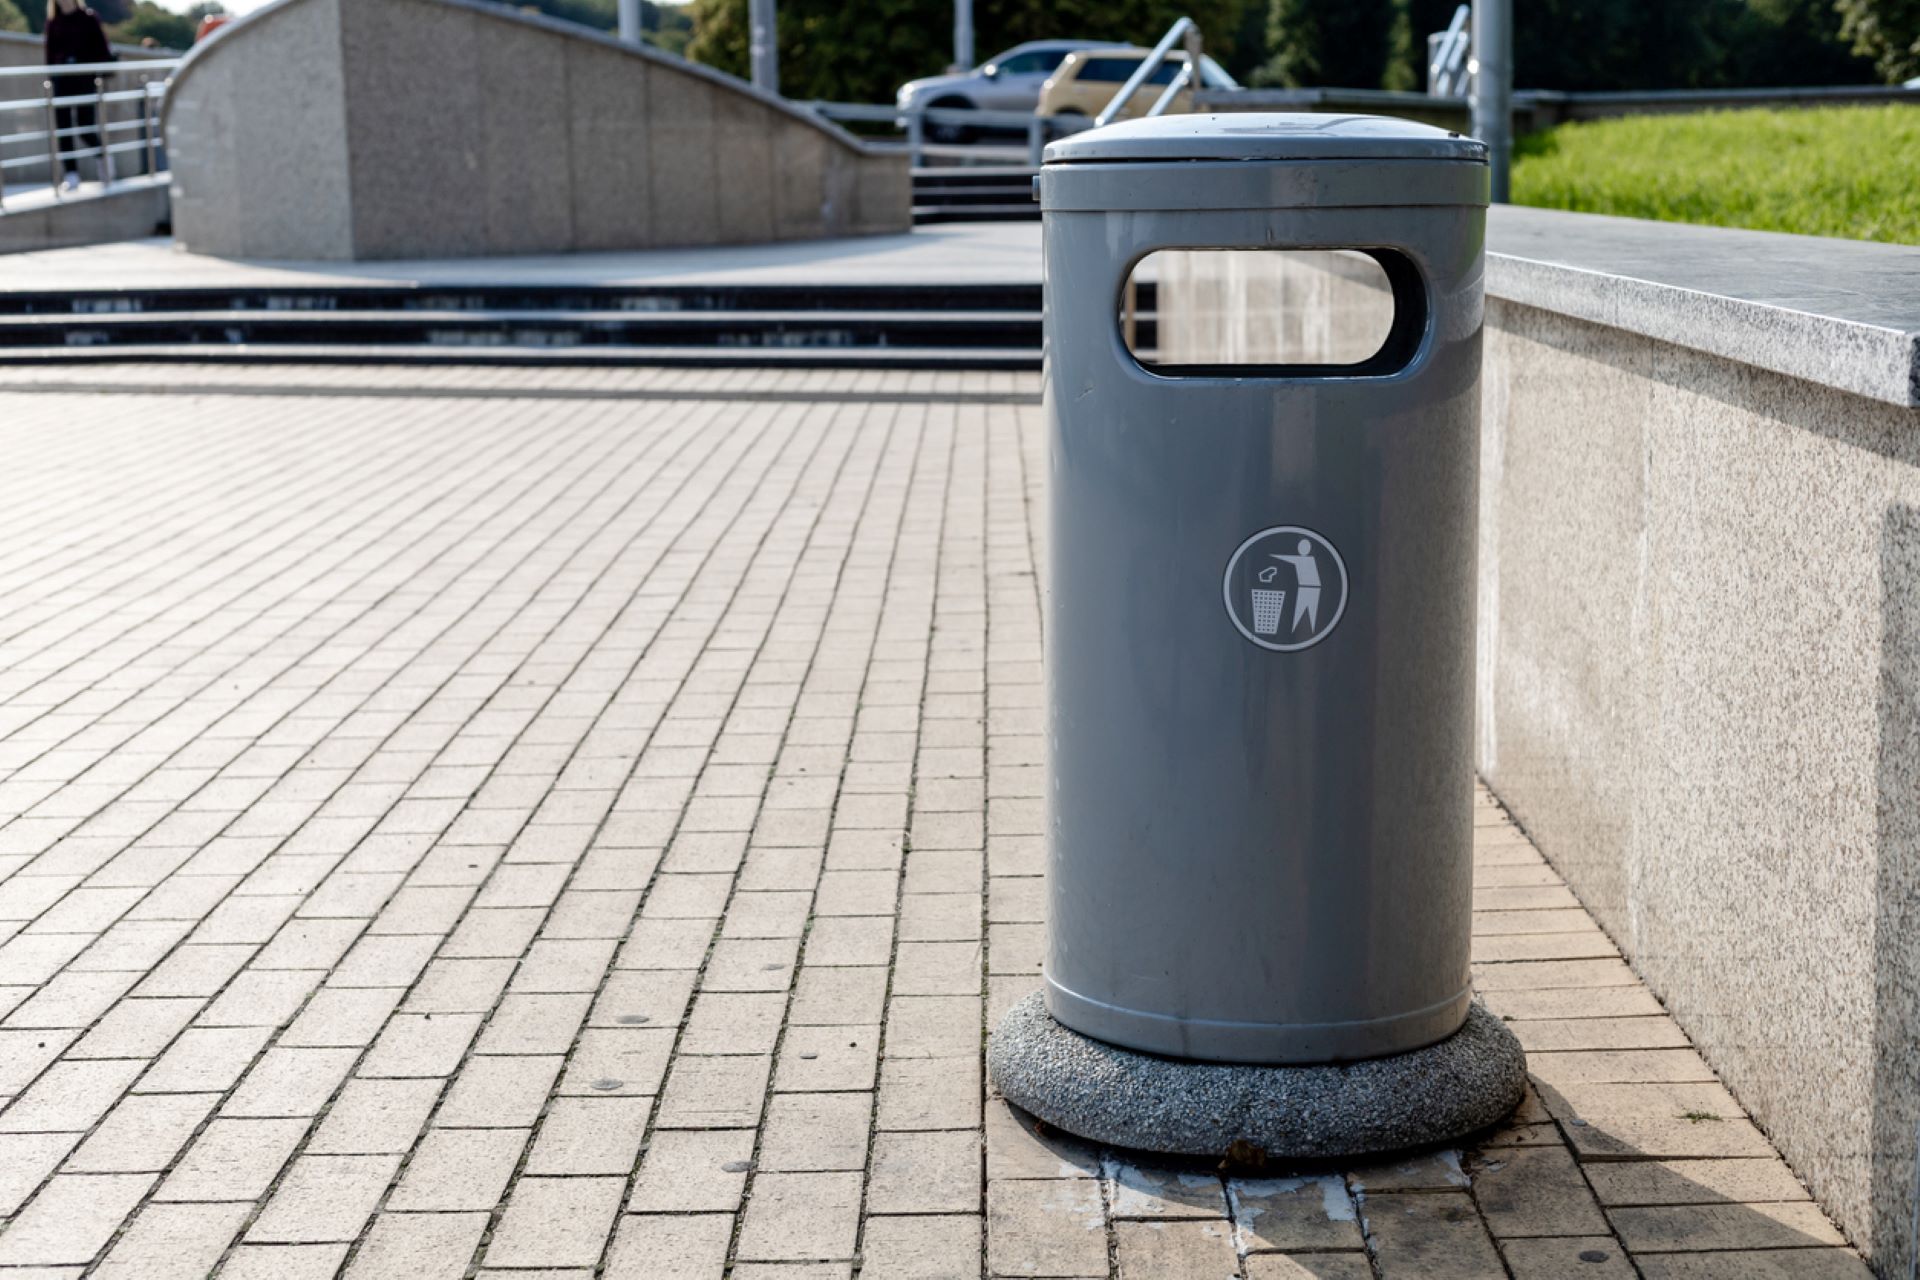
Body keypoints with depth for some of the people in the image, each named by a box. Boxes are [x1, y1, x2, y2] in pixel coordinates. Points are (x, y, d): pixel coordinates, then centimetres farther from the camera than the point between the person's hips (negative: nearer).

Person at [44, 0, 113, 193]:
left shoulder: (88, 18, 0)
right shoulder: (53, 21, 7)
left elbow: (102, 47, -1)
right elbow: (50, 51, 9)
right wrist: (50, 78, 2)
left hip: (85, 78, -3)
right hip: (61, 79, 3)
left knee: (85, 126, -4)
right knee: (63, 127, -2)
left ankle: (102, 154, 28)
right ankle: (71, 174, 3)